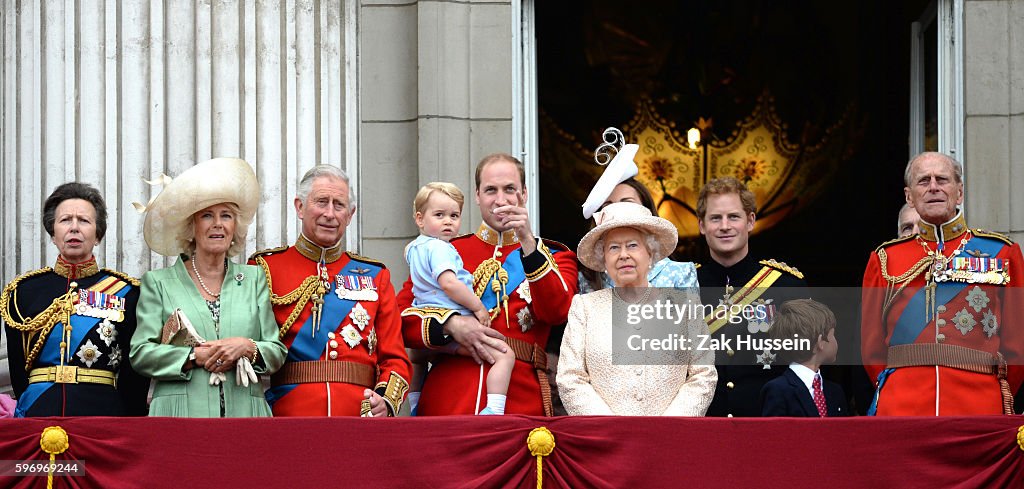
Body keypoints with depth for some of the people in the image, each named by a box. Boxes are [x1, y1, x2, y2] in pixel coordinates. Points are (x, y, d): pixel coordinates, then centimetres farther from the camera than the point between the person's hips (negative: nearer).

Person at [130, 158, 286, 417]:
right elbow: (141, 353, 2)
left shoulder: (254, 279, 17)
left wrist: (247, 347, -8)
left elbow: (277, 352, 12)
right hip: (180, 414, -2)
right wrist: (195, 356, -10)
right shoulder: (158, 282, 11)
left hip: (244, 414, 2)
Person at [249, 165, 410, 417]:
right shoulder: (265, 268, 6)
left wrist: (386, 400, -9)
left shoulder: (375, 275, 14)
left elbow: (395, 358, 10)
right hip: (288, 415, -2)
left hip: (360, 415, 2)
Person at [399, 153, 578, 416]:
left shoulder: (554, 256, 13)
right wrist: (450, 325, -11)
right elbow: (400, 319, 7)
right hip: (448, 399, 1)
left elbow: (556, 312, -7)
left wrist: (528, 242, -14)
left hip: (521, 401, -1)